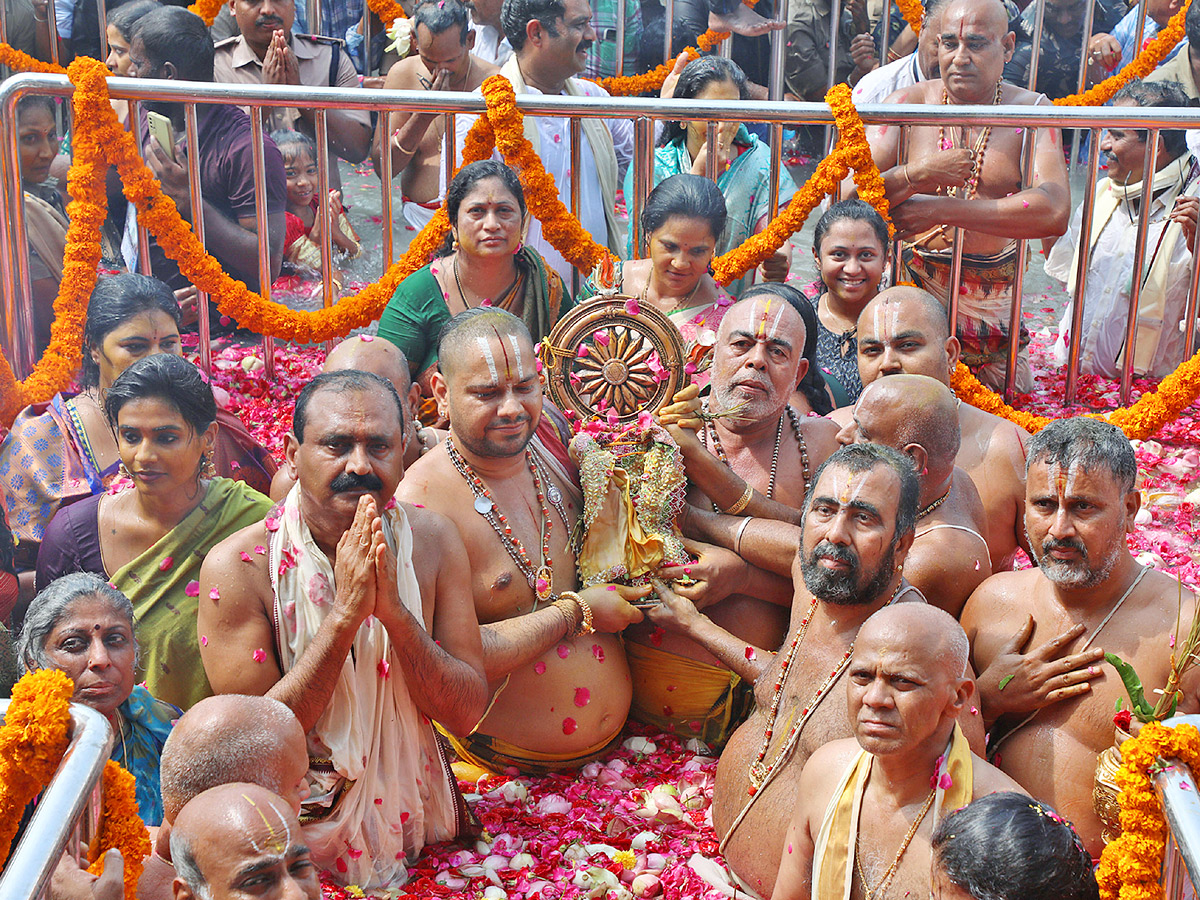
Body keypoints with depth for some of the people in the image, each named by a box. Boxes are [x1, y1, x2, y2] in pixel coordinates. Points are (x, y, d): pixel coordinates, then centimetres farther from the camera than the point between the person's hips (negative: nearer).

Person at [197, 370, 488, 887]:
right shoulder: (235, 568, -14)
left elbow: (466, 714, -7)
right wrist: (345, 613, -25)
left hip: (412, 807, 2)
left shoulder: (432, 542, -4)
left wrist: (395, 611, -23)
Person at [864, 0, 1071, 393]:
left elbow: (1054, 212, -21)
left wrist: (941, 209, -24)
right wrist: (916, 174, -32)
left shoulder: (1031, 110, -3)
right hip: (912, 286, -1)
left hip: (994, 300, 1)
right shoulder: (907, 103, -3)